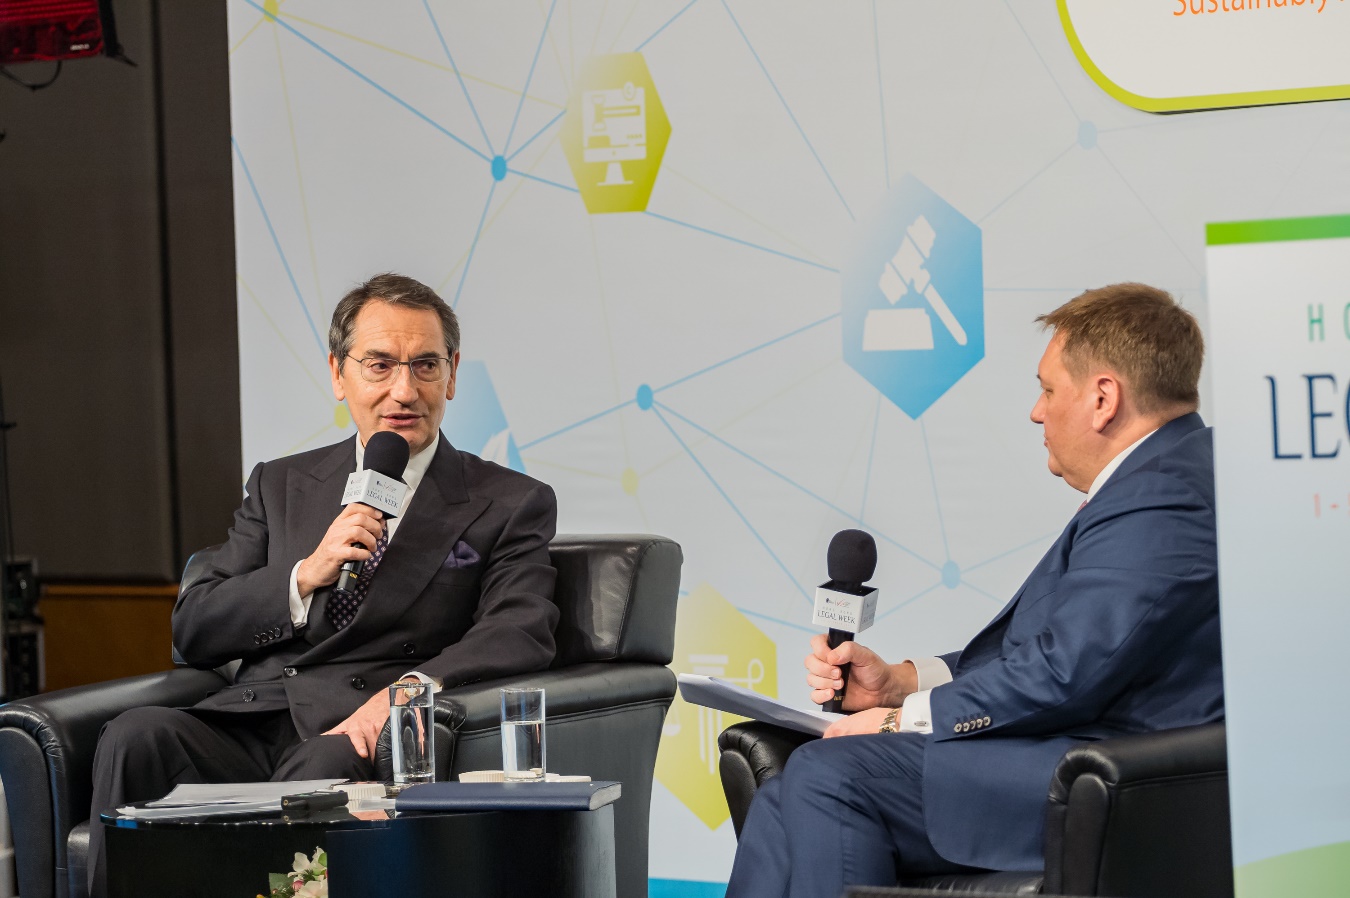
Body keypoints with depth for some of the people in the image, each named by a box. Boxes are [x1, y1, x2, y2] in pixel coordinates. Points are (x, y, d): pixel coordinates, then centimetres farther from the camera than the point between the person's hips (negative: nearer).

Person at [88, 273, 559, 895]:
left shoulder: (511, 506, 13)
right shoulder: (281, 486, 22)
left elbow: (522, 633, -5)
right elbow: (192, 633, 14)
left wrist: (411, 687, -24)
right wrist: (306, 576, -5)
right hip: (250, 723, 3)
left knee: (326, 769, -39)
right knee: (136, 736, -29)